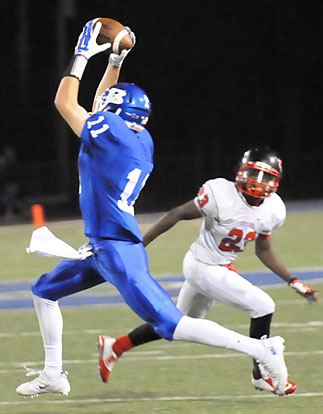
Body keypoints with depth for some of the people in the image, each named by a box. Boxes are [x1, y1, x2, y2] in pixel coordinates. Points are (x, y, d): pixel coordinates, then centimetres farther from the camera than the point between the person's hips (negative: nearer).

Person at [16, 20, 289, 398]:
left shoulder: (109, 133, -13)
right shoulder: (141, 140, 10)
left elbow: (64, 102, -3)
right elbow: (103, 109, 30)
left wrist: (82, 55, 3)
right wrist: (114, 62, 27)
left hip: (118, 249, -10)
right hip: (102, 249, 10)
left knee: (169, 324, -15)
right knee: (44, 291, 21)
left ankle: (258, 349, -19)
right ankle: (53, 375, 25)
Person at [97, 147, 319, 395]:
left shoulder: (272, 211, -1)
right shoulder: (221, 194, -22)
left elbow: (263, 250, 14)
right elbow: (177, 215, -14)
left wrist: (292, 281, 10)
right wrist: (140, 244, -11)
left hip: (221, 269, 8)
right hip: (204, 269, -8)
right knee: (263, 307, -11)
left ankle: (115, 347, 31)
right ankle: (261, 375, 4)